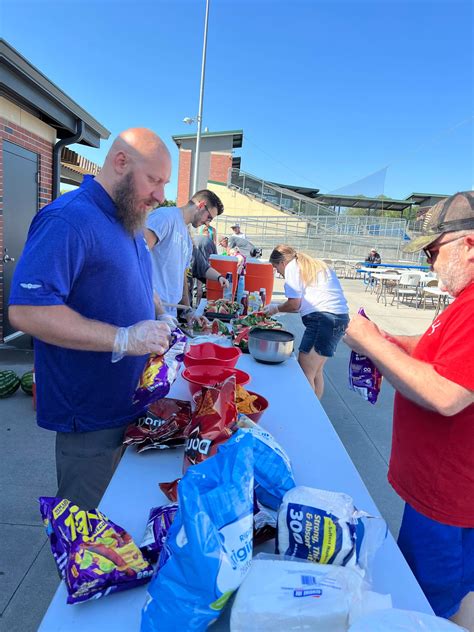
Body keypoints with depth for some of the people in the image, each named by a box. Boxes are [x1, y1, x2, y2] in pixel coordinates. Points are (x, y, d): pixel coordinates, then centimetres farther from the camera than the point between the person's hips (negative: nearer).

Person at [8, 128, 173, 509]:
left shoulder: (128, 221, 10)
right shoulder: (68, 220, -20)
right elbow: (26, 311, -28)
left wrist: (159, 318, 6)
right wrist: (123, 339, -29)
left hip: (129, 403, 9)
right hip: (91, 414, -8)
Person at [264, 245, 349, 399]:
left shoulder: (292, 267, 1)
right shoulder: (314, 264, 26)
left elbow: (294, 304, -5)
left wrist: (276, 308, 13)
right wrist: (279, 306, 26)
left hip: (322, 318, -10)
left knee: (305, 373, -6)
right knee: (316, 371, 17)